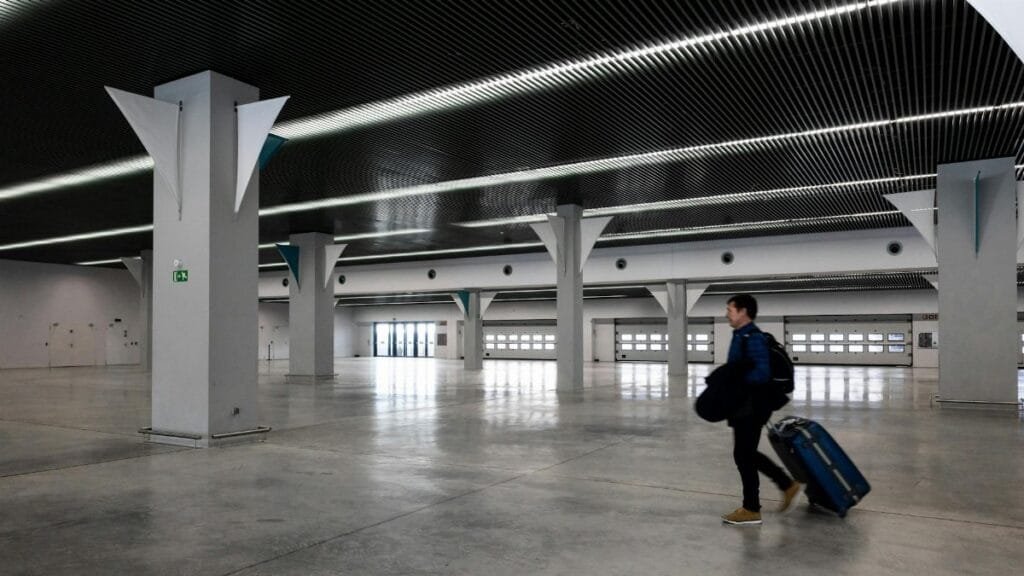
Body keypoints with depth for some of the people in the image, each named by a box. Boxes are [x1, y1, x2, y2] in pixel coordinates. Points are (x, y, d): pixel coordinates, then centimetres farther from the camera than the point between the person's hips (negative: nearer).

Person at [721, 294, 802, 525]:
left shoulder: (753, 338, -19)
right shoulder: (741, 336, 13)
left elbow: (762, 373, -28)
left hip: (752, 408, -10)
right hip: (744, 406, 10)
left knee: (743, 455, 0)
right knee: (747, 454, 18)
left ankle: (751, 510, 13)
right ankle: (788, 484, 29)